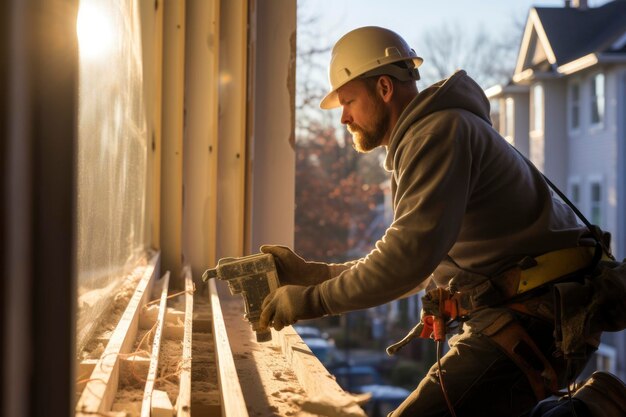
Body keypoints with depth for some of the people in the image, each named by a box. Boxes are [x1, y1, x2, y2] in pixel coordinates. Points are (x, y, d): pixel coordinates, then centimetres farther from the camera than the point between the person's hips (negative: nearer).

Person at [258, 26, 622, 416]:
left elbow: (412, 254, -21)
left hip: (534, 317, -10)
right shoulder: (417, 141, 22)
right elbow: (411, 265, 21)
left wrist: (312, 300, -15)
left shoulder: (440, 129, -11)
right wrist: (310, 273, 13)